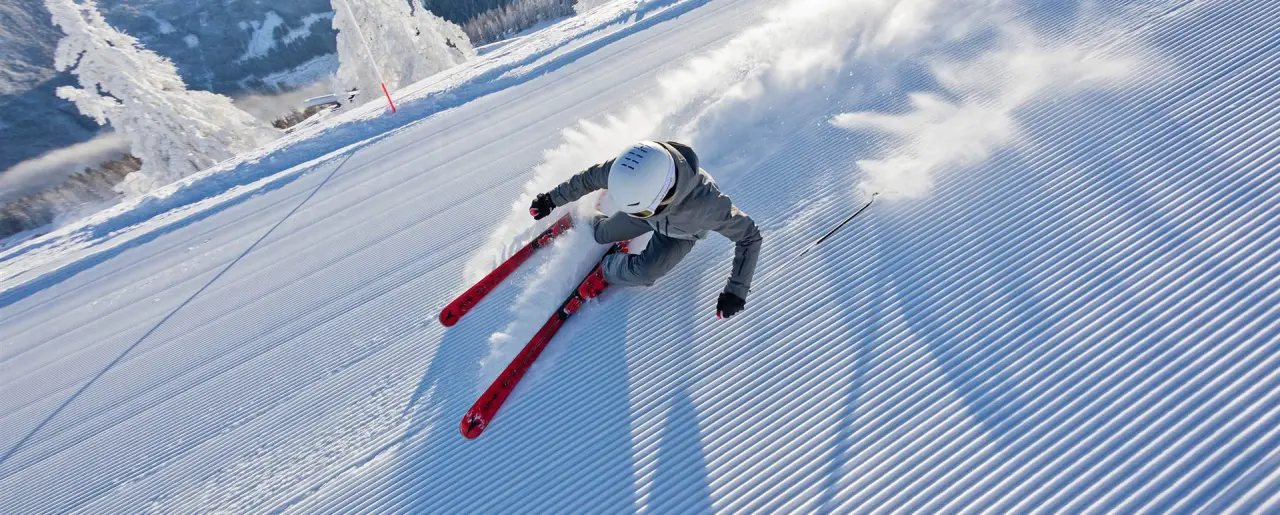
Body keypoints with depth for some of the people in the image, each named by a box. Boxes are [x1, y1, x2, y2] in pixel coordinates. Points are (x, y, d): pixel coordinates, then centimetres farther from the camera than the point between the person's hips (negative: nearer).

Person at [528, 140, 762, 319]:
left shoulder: (704, 203, -49)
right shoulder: (627, 170, -40)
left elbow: (749, 236, -33)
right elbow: (589, 178, -17)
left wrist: (736, 290, -36)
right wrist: (552, 198, -6)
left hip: (683, 231, -3)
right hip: (653, 215, 3)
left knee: (642, 273, -21)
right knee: (602, 233, 14)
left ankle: (607, 271, 13)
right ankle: (590, 221, 51)